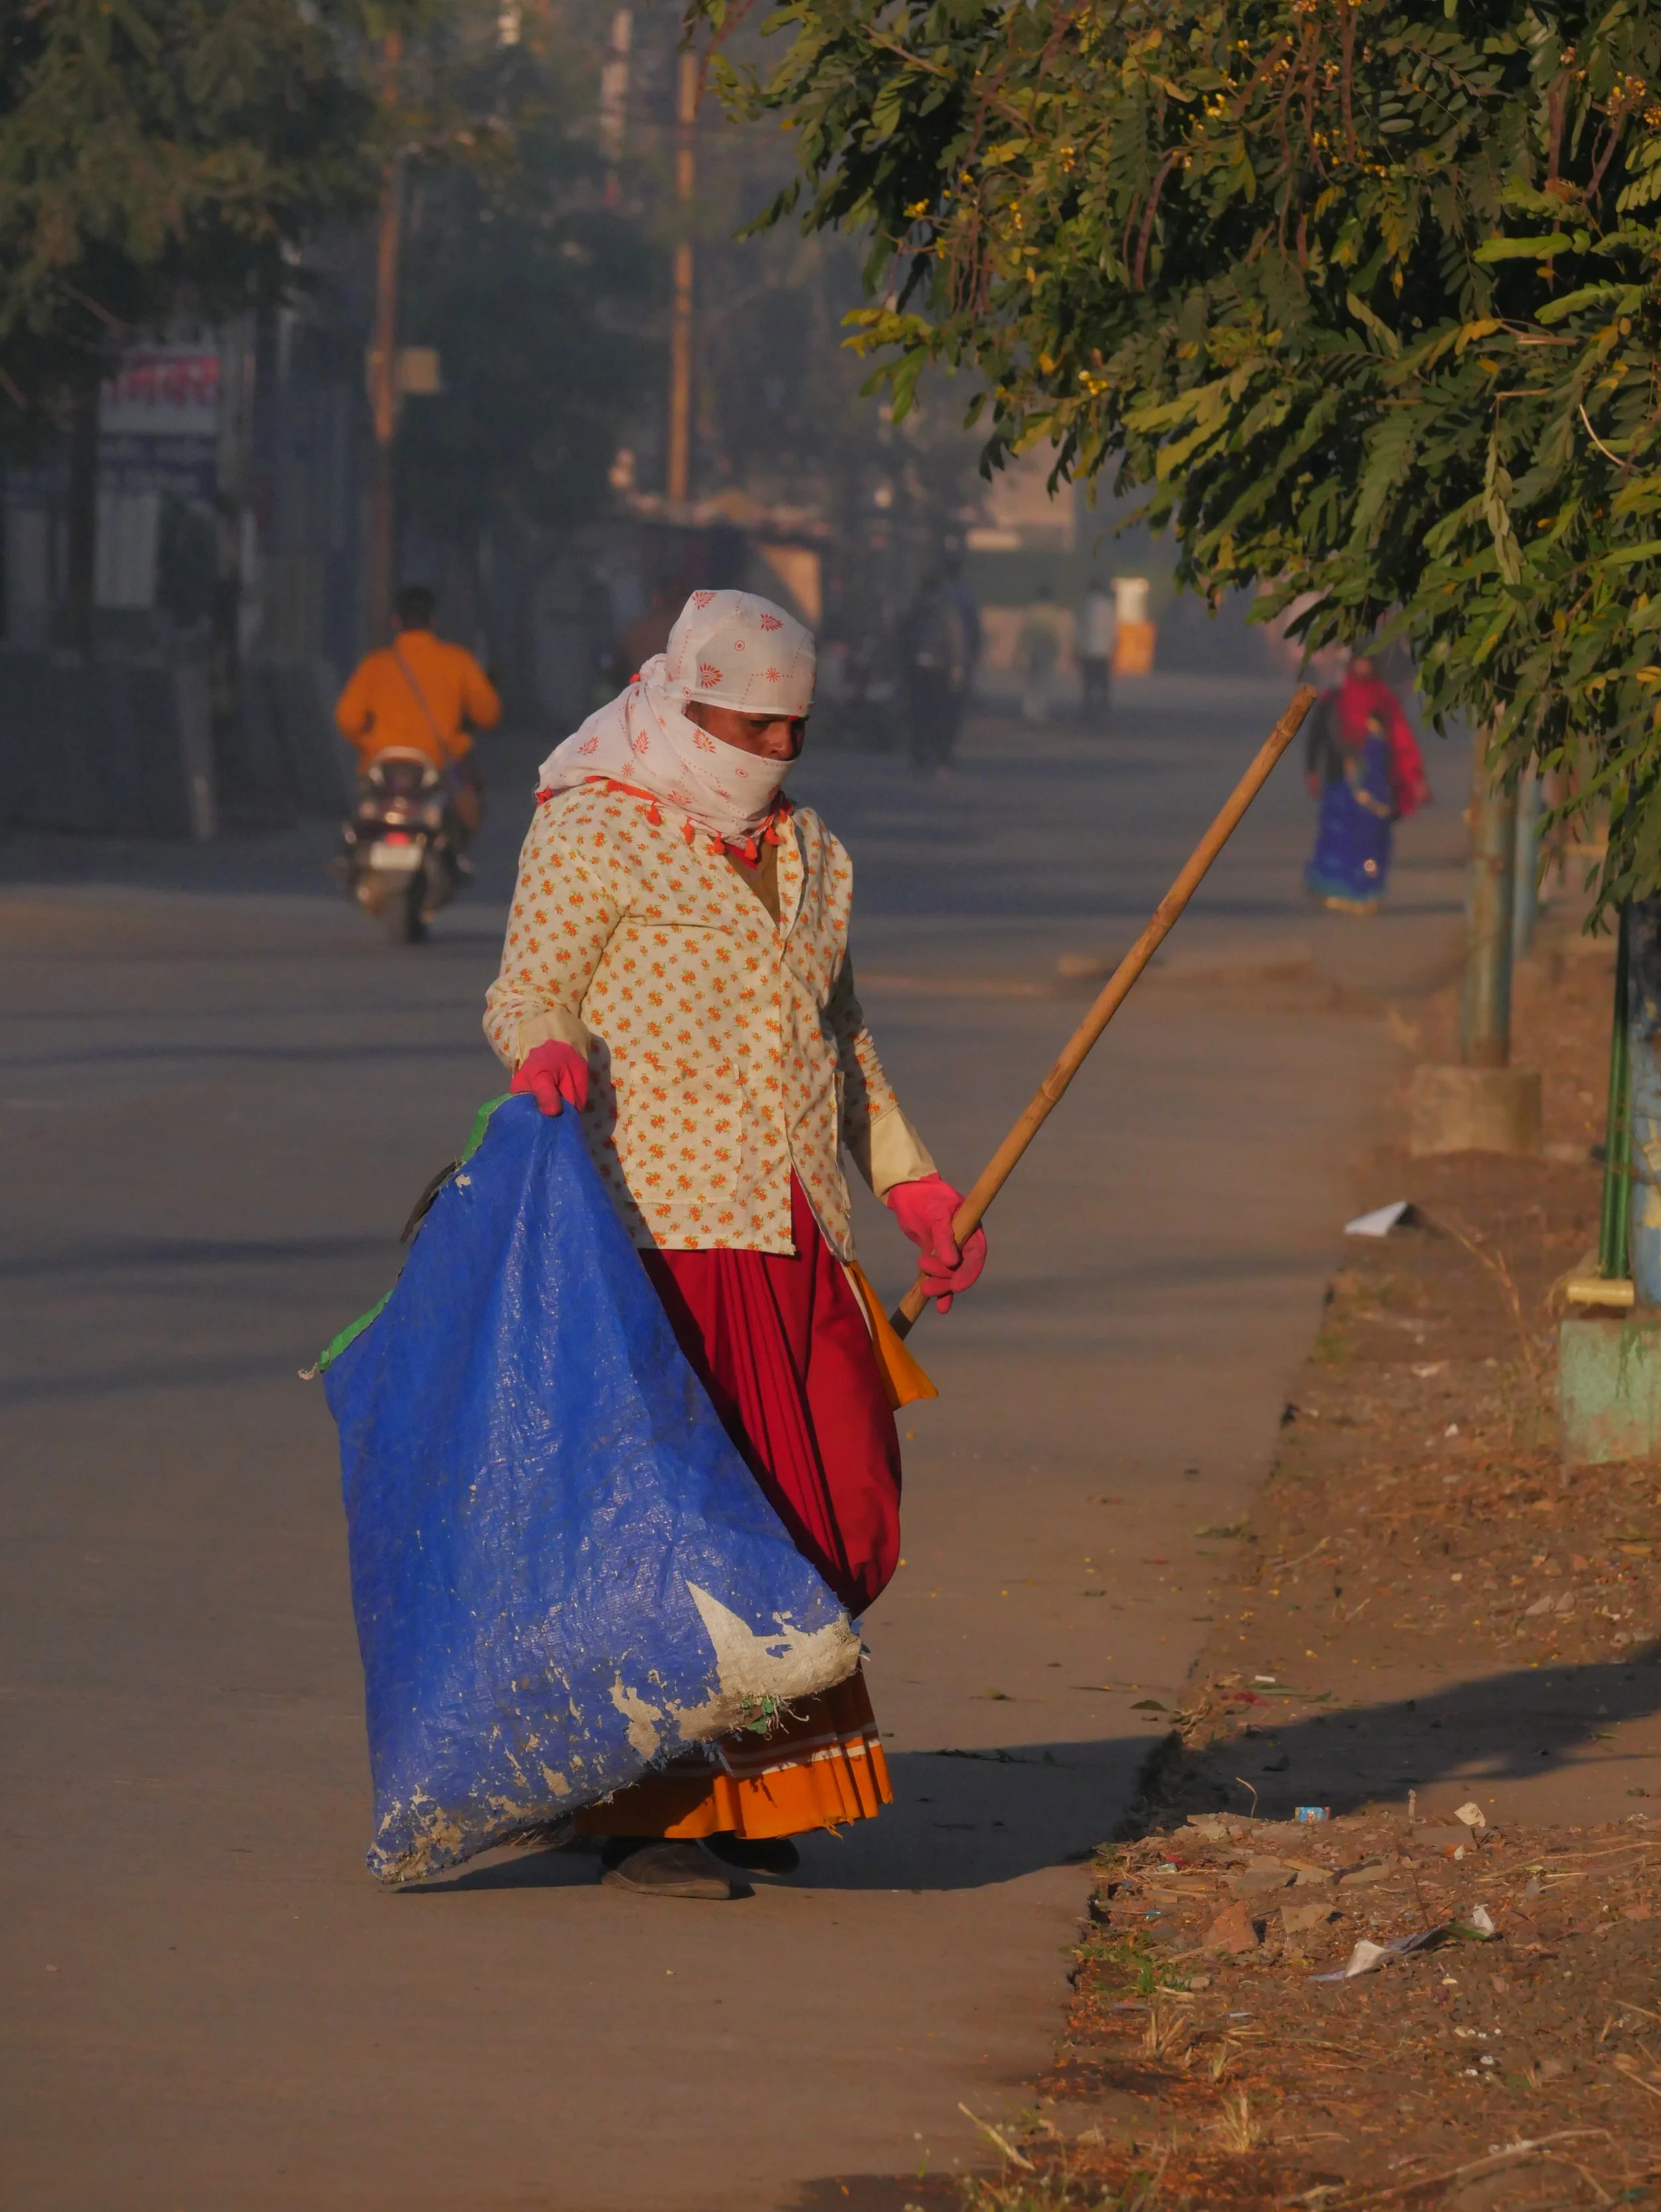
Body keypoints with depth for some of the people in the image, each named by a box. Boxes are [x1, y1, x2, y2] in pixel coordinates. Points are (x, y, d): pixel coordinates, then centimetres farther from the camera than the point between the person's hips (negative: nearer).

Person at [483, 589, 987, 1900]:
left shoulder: (810, 856, 21)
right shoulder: (592, 835, 0)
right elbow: (525, 994, -8)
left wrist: (911, 1183, 21)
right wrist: (547, 1049, -31)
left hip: (801, 1249, 7)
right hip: (663, 1230, -7)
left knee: (834, 1519, 3)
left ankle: (746, 1788, 16)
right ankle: (646, 1813, -4)